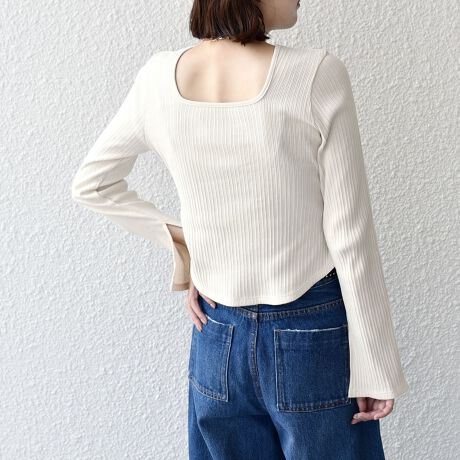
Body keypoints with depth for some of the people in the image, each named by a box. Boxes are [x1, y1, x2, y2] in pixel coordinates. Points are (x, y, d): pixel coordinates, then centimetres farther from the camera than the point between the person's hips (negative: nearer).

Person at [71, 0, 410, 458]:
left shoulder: (157, 77, -6)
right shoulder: (318, 75, -18)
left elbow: (90, 184, 8)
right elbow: (350, 238, -16)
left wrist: (179, 242, 5)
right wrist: (377, 368, -6)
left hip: (216, 338, 4)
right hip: (313, 336, -3)